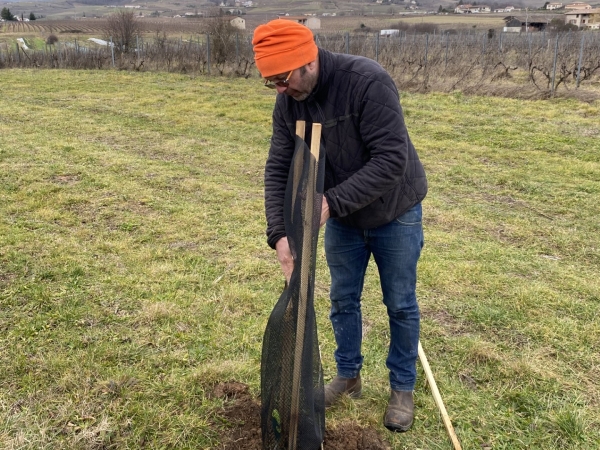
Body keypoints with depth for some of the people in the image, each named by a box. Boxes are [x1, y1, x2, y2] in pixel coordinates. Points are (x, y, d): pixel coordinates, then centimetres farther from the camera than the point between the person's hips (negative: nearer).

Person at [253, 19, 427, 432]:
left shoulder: (368, 81, -30)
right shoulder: (288, 103, -11)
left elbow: (392, 159, -33)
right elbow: (278, 169, -10)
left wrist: (332, 202, -35)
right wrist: (279, 233, -22)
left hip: (394, 214, -5)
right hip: (341, 218, 5)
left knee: (400, 304, 9)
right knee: (343, 300, 15)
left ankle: (403, 387, 29)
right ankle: (348, 375, 37)